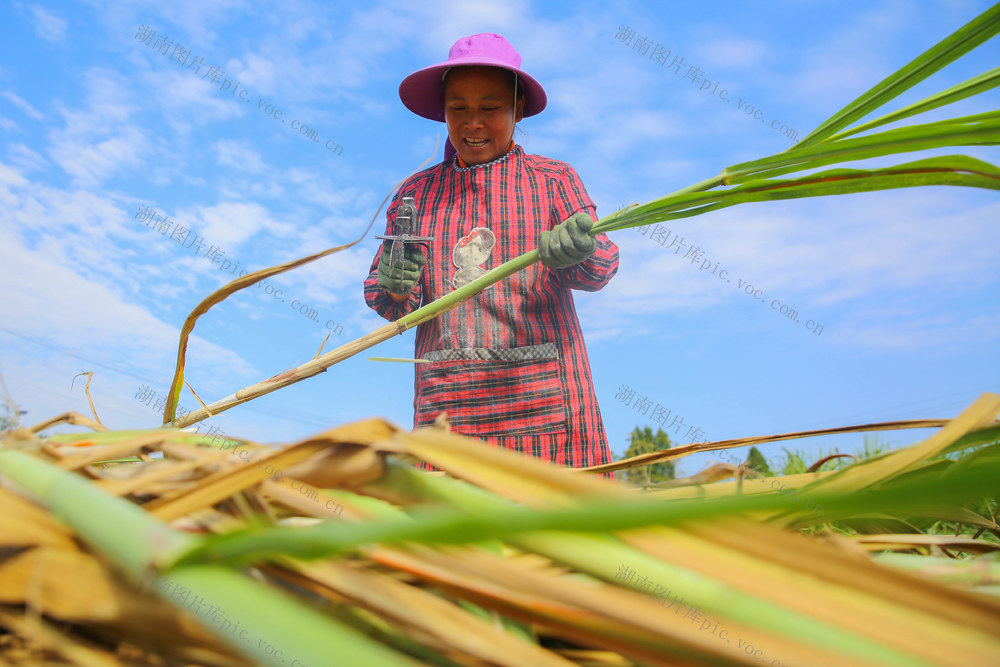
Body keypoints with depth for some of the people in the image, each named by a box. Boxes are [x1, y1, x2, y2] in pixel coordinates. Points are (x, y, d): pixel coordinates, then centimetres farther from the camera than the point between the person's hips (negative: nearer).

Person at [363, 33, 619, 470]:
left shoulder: (553, 180, 10)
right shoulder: (415, 194, 16)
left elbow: (601, 266, -1)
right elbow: (382, 299, 15)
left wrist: (575, 252, -25)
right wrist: (395, 287, -10)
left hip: (541, 396, -1)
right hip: (447, 399, 2)